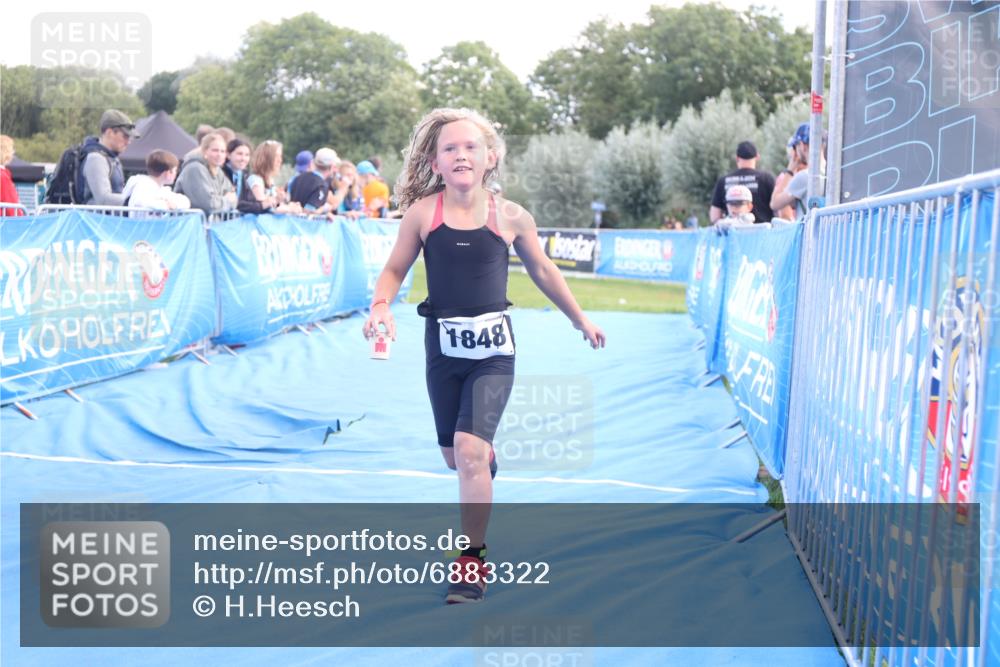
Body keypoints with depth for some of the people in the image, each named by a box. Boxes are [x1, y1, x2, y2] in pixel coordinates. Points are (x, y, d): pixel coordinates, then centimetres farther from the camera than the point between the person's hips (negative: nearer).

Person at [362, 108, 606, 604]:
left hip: (493, 347, -2)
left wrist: (580, 320, 19)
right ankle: (487, 459, 53)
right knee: (454, 455, 13)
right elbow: (394, 270, 5)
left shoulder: (510, 217, -5)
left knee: (469, 447, -18)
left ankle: (473, 561, -4)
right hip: (444, 345, 2)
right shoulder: (422, 212, -5)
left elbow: (542, 271, 11)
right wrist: (381, 306, -15)